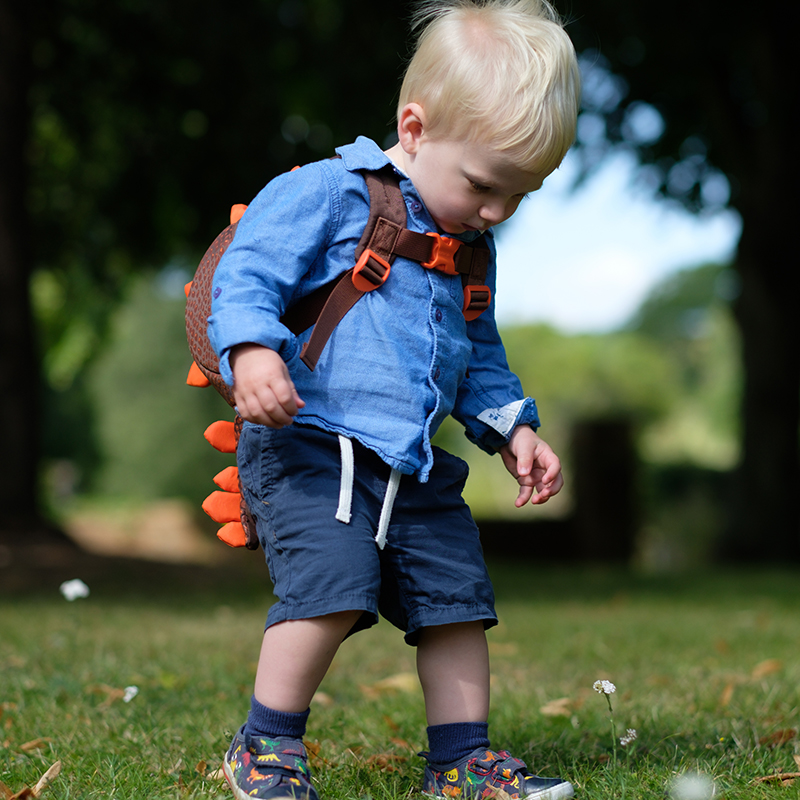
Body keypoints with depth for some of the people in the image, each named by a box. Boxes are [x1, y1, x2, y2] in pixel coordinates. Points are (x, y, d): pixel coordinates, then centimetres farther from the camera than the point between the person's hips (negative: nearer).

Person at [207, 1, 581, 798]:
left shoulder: (471, 248, 18)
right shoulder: (326, 193, -6)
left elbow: (480, 354, 29)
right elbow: (245, 275, -12)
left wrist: (511, 427, 17)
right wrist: (251, 350, -30)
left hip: (414, 464, 8)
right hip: (309, 446, -8)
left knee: (456, 593, 5)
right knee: (331, 580, -22)